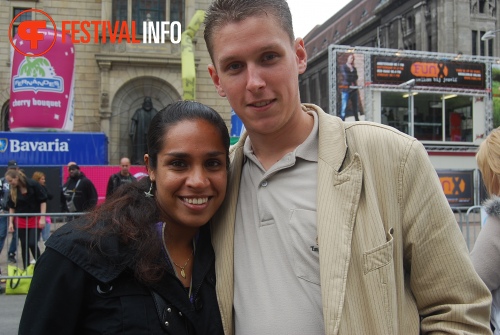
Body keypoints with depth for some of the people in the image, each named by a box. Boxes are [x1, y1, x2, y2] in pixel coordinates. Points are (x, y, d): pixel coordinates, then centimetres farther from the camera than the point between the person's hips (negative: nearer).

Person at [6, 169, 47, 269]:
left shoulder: (33, 185, -15)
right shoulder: (13, 190, -1)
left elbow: (43, 201, -11)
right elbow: (11, 207, 7)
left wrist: (42, 218, -15)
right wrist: (11, 222, 2)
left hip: (35, 219, -4)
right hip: (21, 221, 4)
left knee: (32, 244, -11)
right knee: (24, 246, 6)